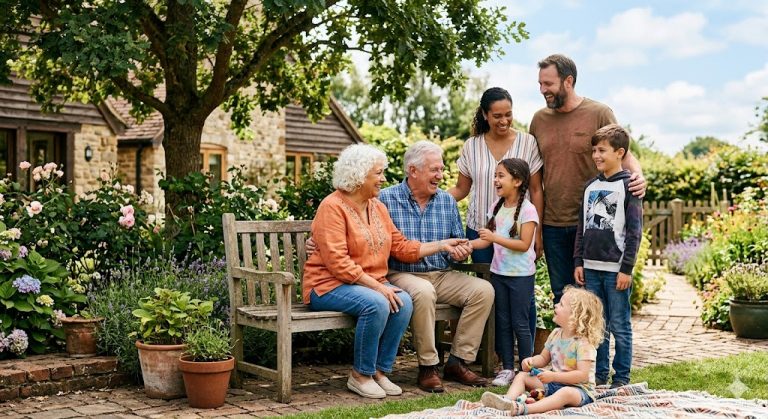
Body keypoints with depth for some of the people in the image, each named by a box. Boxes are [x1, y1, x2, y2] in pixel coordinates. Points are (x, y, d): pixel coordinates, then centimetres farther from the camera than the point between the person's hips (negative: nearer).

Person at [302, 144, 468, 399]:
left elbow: (401, 248, 12)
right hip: (329, 284, -7)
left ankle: (380, 370, -8)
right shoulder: (333, 207, -13)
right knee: (376, 304, -32)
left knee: (404, 302, -20)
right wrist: (377, 286, -23)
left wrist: (442, 245, 7)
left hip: (373, 283, 7)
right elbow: (338, 263, -21)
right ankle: (360, 375, -14)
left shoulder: (377, 207, 12)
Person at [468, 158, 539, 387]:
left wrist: (495, 238, -25)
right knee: (502, 322, 10)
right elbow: (488, 239, 9)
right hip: (499, 272, 6)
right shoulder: (497, 207, 8)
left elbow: (524, 244, -19)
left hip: (521, 275, -6)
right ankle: (507, 368, 18)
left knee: (520, 323, 0)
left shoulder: (527, 209, -12)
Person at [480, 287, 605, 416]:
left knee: (566, 392, -41)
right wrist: (531, 361, -5)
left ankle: (523, 408, -61)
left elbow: (583, 375, -25)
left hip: (579, 389, -8)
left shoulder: (583, 343, -17)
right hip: (554, 383, 8)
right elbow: (543, 358, 18)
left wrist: (553, 376, -28)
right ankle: (507, 400, -31)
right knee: (521, 376, 0)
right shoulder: (555, 334, 6)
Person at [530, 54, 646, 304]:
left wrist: (638, 175, -22)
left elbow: (624, 154, 1)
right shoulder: (539, 119, 7)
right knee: (561, 293, 12)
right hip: (552, 224, 4)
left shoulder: (599, 114, -5)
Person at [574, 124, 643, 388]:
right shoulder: (590, 187, 12)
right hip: (591, 268, 6)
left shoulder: (628, 186, -5)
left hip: (616, 269, -6)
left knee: (620, 326, 2)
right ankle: (599, 374, 21)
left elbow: (635, 231, -8)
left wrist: (627, 269, -12)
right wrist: (579, 262, 11)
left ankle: (621, 378, 12)